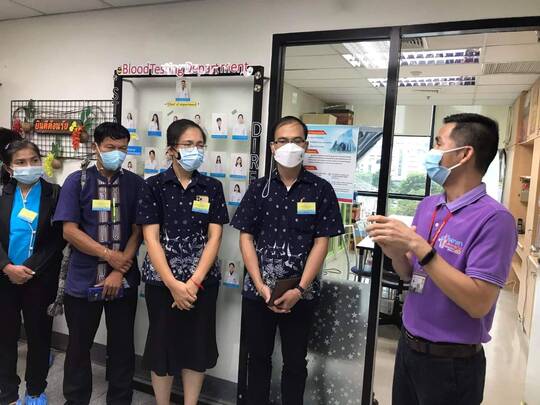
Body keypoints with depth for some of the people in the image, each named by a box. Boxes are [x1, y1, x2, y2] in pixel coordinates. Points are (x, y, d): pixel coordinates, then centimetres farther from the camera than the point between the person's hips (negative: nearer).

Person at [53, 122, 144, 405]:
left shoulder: (135, 184, 1)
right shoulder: (76, 181, -2)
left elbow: (138, 231, -2)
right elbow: (69, 230, -7)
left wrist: (119, 270, -11)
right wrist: (110, 255, -12)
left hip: (124, 280, 1)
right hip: (83, 279, 0)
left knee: (122, 345, 12)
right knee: (79, 345, 14)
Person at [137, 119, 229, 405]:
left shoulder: (212, 187, 2)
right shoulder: (155, 186, -3)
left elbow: (214, 237, -3)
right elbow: (151, 238, -8)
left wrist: (194, 282, -12)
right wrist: (173, 284, -16)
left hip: (203, 281, 2)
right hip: (161, 280, -1)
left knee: (198, 345, 11)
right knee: (162, 344, 11)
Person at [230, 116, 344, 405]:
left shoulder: (321, 190, -2)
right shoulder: (258, 189, 3)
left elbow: (321, 242, -5)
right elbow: (245, 238, 0)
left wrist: (299, 289, -12)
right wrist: (260, 285, -9)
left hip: (300, 294, -1)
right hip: (257, 291, 2)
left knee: (295, 362, 14)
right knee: (258, 357, 17)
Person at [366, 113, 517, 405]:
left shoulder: (493, 219, -19)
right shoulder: (427, 206, 1)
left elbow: (478, 303, -25)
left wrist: (418, 245, -28)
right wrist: (395, 252, -13)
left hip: (451, 362, -6)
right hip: (408, 345, 6)